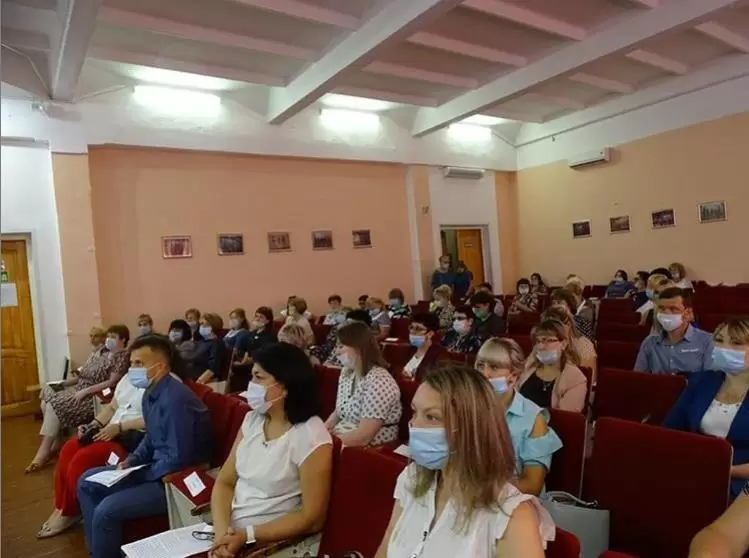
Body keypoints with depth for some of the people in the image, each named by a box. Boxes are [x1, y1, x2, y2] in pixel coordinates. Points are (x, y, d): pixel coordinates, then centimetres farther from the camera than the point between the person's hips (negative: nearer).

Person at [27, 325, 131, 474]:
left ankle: (44, 452, -13)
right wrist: (63, 383, 6)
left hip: (94, 397, -9)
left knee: (54, 405, -21)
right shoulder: (102, 352, 16)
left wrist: (85, 391, -21)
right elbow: (84, 374, 18)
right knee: (47, 401, -7)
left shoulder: (122, 357, -11)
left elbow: (112, 382, -19)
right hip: (79, 389, 9)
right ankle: (53, 444, -2)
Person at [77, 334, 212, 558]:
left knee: (106, 511, -20)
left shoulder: (175, 398, -27)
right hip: (155, 469, 10)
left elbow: (178, 459, -27)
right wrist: (132, 460, 3)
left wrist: (140, 474, -14)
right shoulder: (150, 392, 3)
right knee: (87, 482, 13)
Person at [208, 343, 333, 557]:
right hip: (230, 530, 5)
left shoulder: (311, 437, -17)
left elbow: (312, 519, -15)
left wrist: (247, 535, -15)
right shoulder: (252, 419, 2)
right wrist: (221, 531, -12)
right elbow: (224, 482, 3)